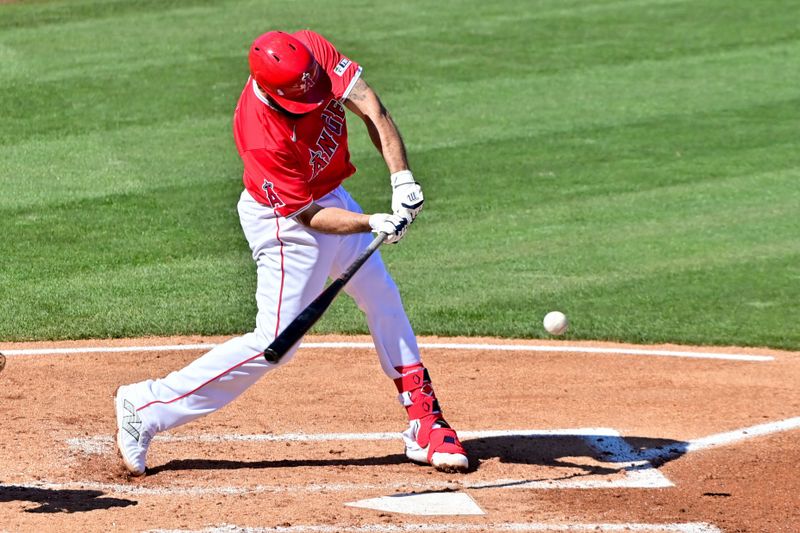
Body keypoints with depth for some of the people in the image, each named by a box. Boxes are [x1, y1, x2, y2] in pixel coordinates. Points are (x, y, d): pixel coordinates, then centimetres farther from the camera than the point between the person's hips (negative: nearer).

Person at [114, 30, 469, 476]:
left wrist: (402, 179, -32)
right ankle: (147, 408, -3)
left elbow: (372, 109, -22)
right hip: (286, 221, -8)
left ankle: (425, 424, 25)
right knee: (274, 343, -9)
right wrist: (373, 224, -36)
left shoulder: (314, 50, -21)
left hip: (331, 196, 8)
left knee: (383, 299, 15)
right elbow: (308, 215, -26)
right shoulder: (262, 137, -35)